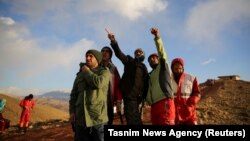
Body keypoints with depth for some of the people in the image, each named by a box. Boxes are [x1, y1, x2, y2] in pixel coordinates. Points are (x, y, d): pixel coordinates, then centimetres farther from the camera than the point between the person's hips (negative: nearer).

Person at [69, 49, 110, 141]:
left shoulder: (104, 72, 2)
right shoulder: (80, 74, 15)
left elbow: (98, 83, -19)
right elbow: (74, 94, 16)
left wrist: (87, 72, -3)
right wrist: (72, 111, 4)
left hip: (98, 118, -4)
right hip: (80, 119, 4)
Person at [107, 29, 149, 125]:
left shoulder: (144, 67, 20)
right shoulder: (129, 61, 11)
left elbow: (146, 83, 16)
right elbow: (119, 53, -7)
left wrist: (144, 96, 4)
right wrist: (113, 41, -24)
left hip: (137, 96, 3)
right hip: (129, 94, -2)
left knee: (133, 118, 4)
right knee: (132, 118, -4)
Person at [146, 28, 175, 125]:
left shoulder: (163, 66, 14)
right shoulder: (151, 75, 32)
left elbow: (162, 51, -2)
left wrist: (157, 36, -16)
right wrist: (148, 99, 7)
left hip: (165, 102, -7)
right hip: (154, 106, 7)